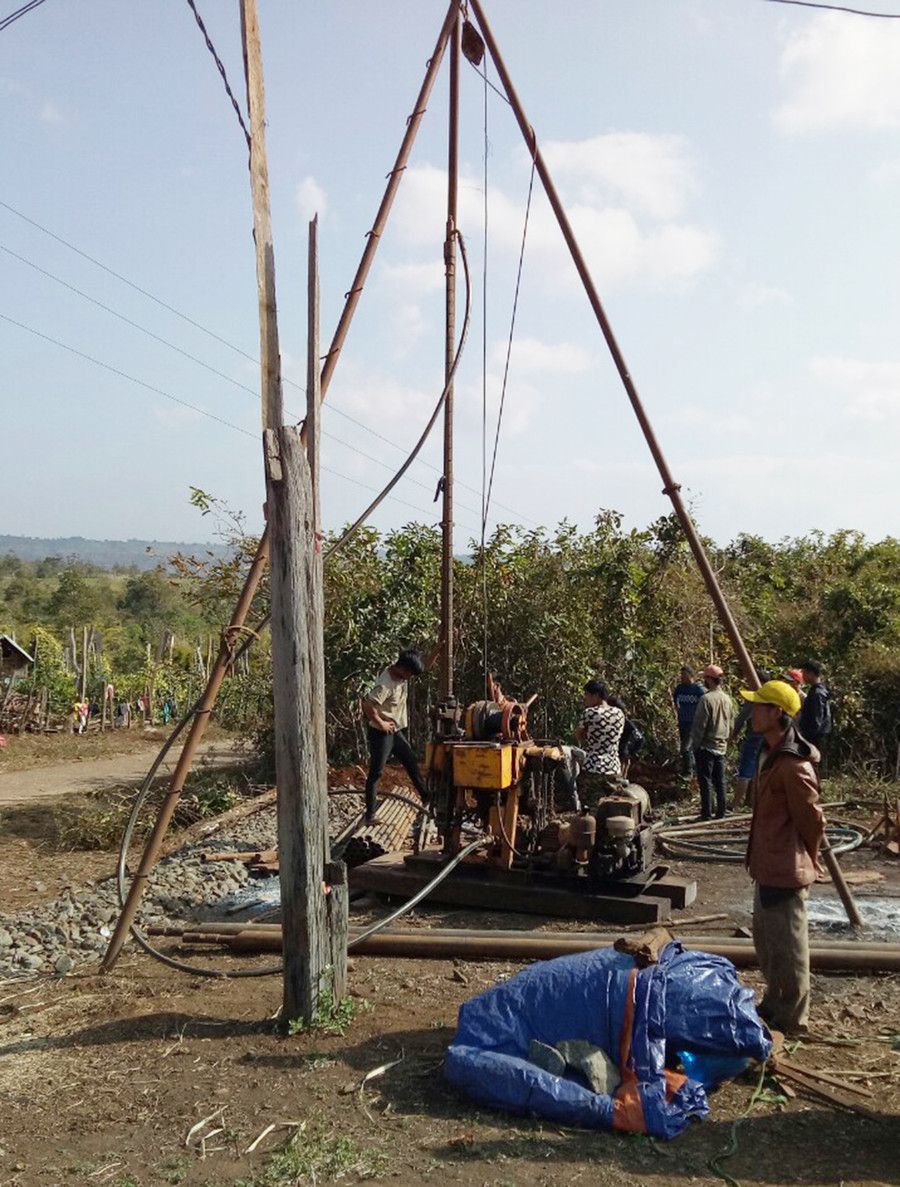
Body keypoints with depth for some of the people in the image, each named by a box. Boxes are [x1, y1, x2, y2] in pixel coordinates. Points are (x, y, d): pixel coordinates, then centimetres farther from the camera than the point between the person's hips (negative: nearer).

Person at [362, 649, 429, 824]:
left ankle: (426, 796, 27)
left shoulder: (400, 676, -1)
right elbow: (367, 705, -33)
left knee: (411, 762, 15)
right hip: (381, 733, -9)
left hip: (395, 731, 9)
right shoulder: (386, 684, -28)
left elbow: (421, 666, 19)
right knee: (375, 773, -2)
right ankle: (370, 814, 4)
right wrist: (381, 723, -25)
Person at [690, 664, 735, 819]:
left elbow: (699, 726, -16)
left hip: (706, 747, -7)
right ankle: (720, 812, 16)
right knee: (720, 781, 12)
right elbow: (731, 726, 13)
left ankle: (706, 814, 0)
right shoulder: (727, 699, 6)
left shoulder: (707, 699, -17)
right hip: (721, 747, 7)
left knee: (706, 781, -1)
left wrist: (694, 745, -7)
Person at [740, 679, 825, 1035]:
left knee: (787, 947, 3)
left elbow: (812, 820, -18)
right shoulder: (770, 754, 7)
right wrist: (759, 859, 18)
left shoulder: (793, 766, -25)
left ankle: (792, 1019, 18)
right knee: (765, 940, 23)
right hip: (767, 867, 11)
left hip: (785, 871, -11)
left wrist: (807, 859, -3)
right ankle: (774, 1003, 39)